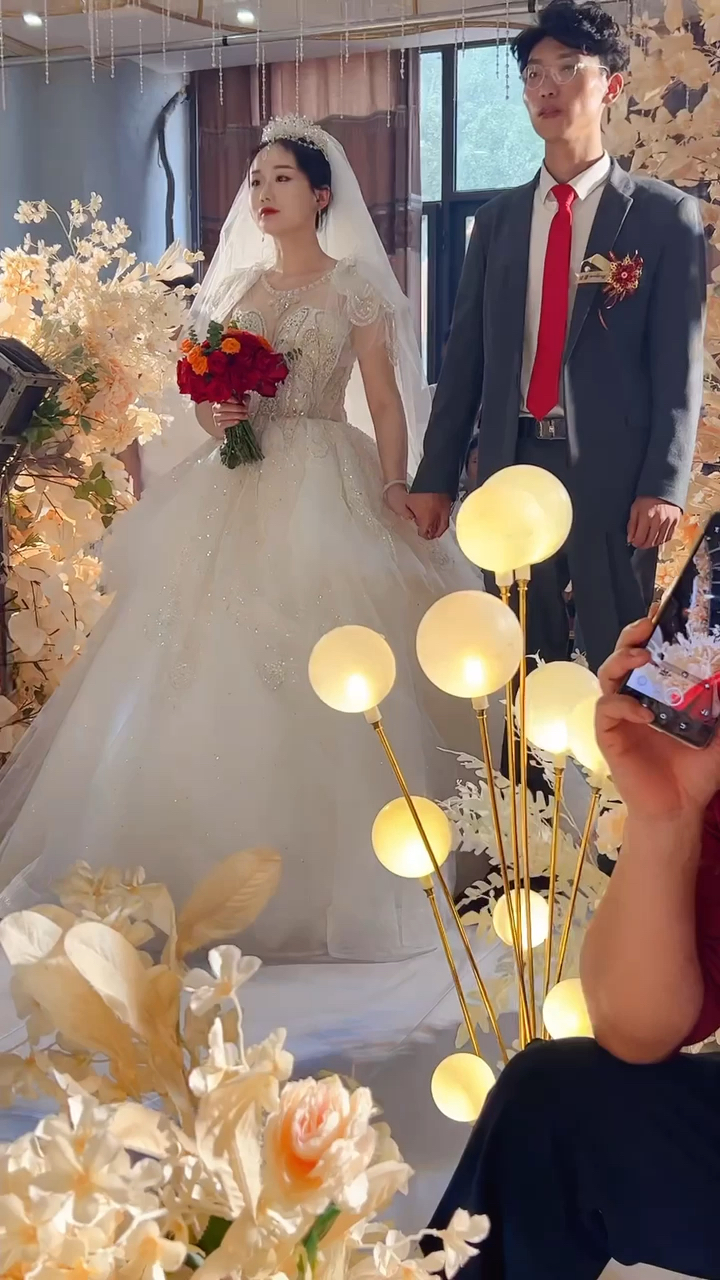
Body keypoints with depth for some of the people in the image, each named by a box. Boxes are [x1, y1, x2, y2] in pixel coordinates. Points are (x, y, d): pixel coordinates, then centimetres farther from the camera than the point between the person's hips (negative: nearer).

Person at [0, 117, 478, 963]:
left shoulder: (356, 287, 3)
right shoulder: (236, 287, 17)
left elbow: (386, 402, -2)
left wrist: (395, 498, -14)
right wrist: (213, 414, -3)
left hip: (324, 486, -5)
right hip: (236, 486, 5)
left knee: (316, 675, -9)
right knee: (214, 669, -1)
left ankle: (319, 869, 1)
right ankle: (215, 863, 8)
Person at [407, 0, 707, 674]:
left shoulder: (666, 215, 1)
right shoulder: (498, 218, 12)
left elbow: (678, 364, -4)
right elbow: (465, 354, 10)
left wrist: (663, 485, -13)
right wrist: (434, 476, 6)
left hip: (612, 470, -3)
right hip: (511, 465, 4)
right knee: (523, 662, 11)